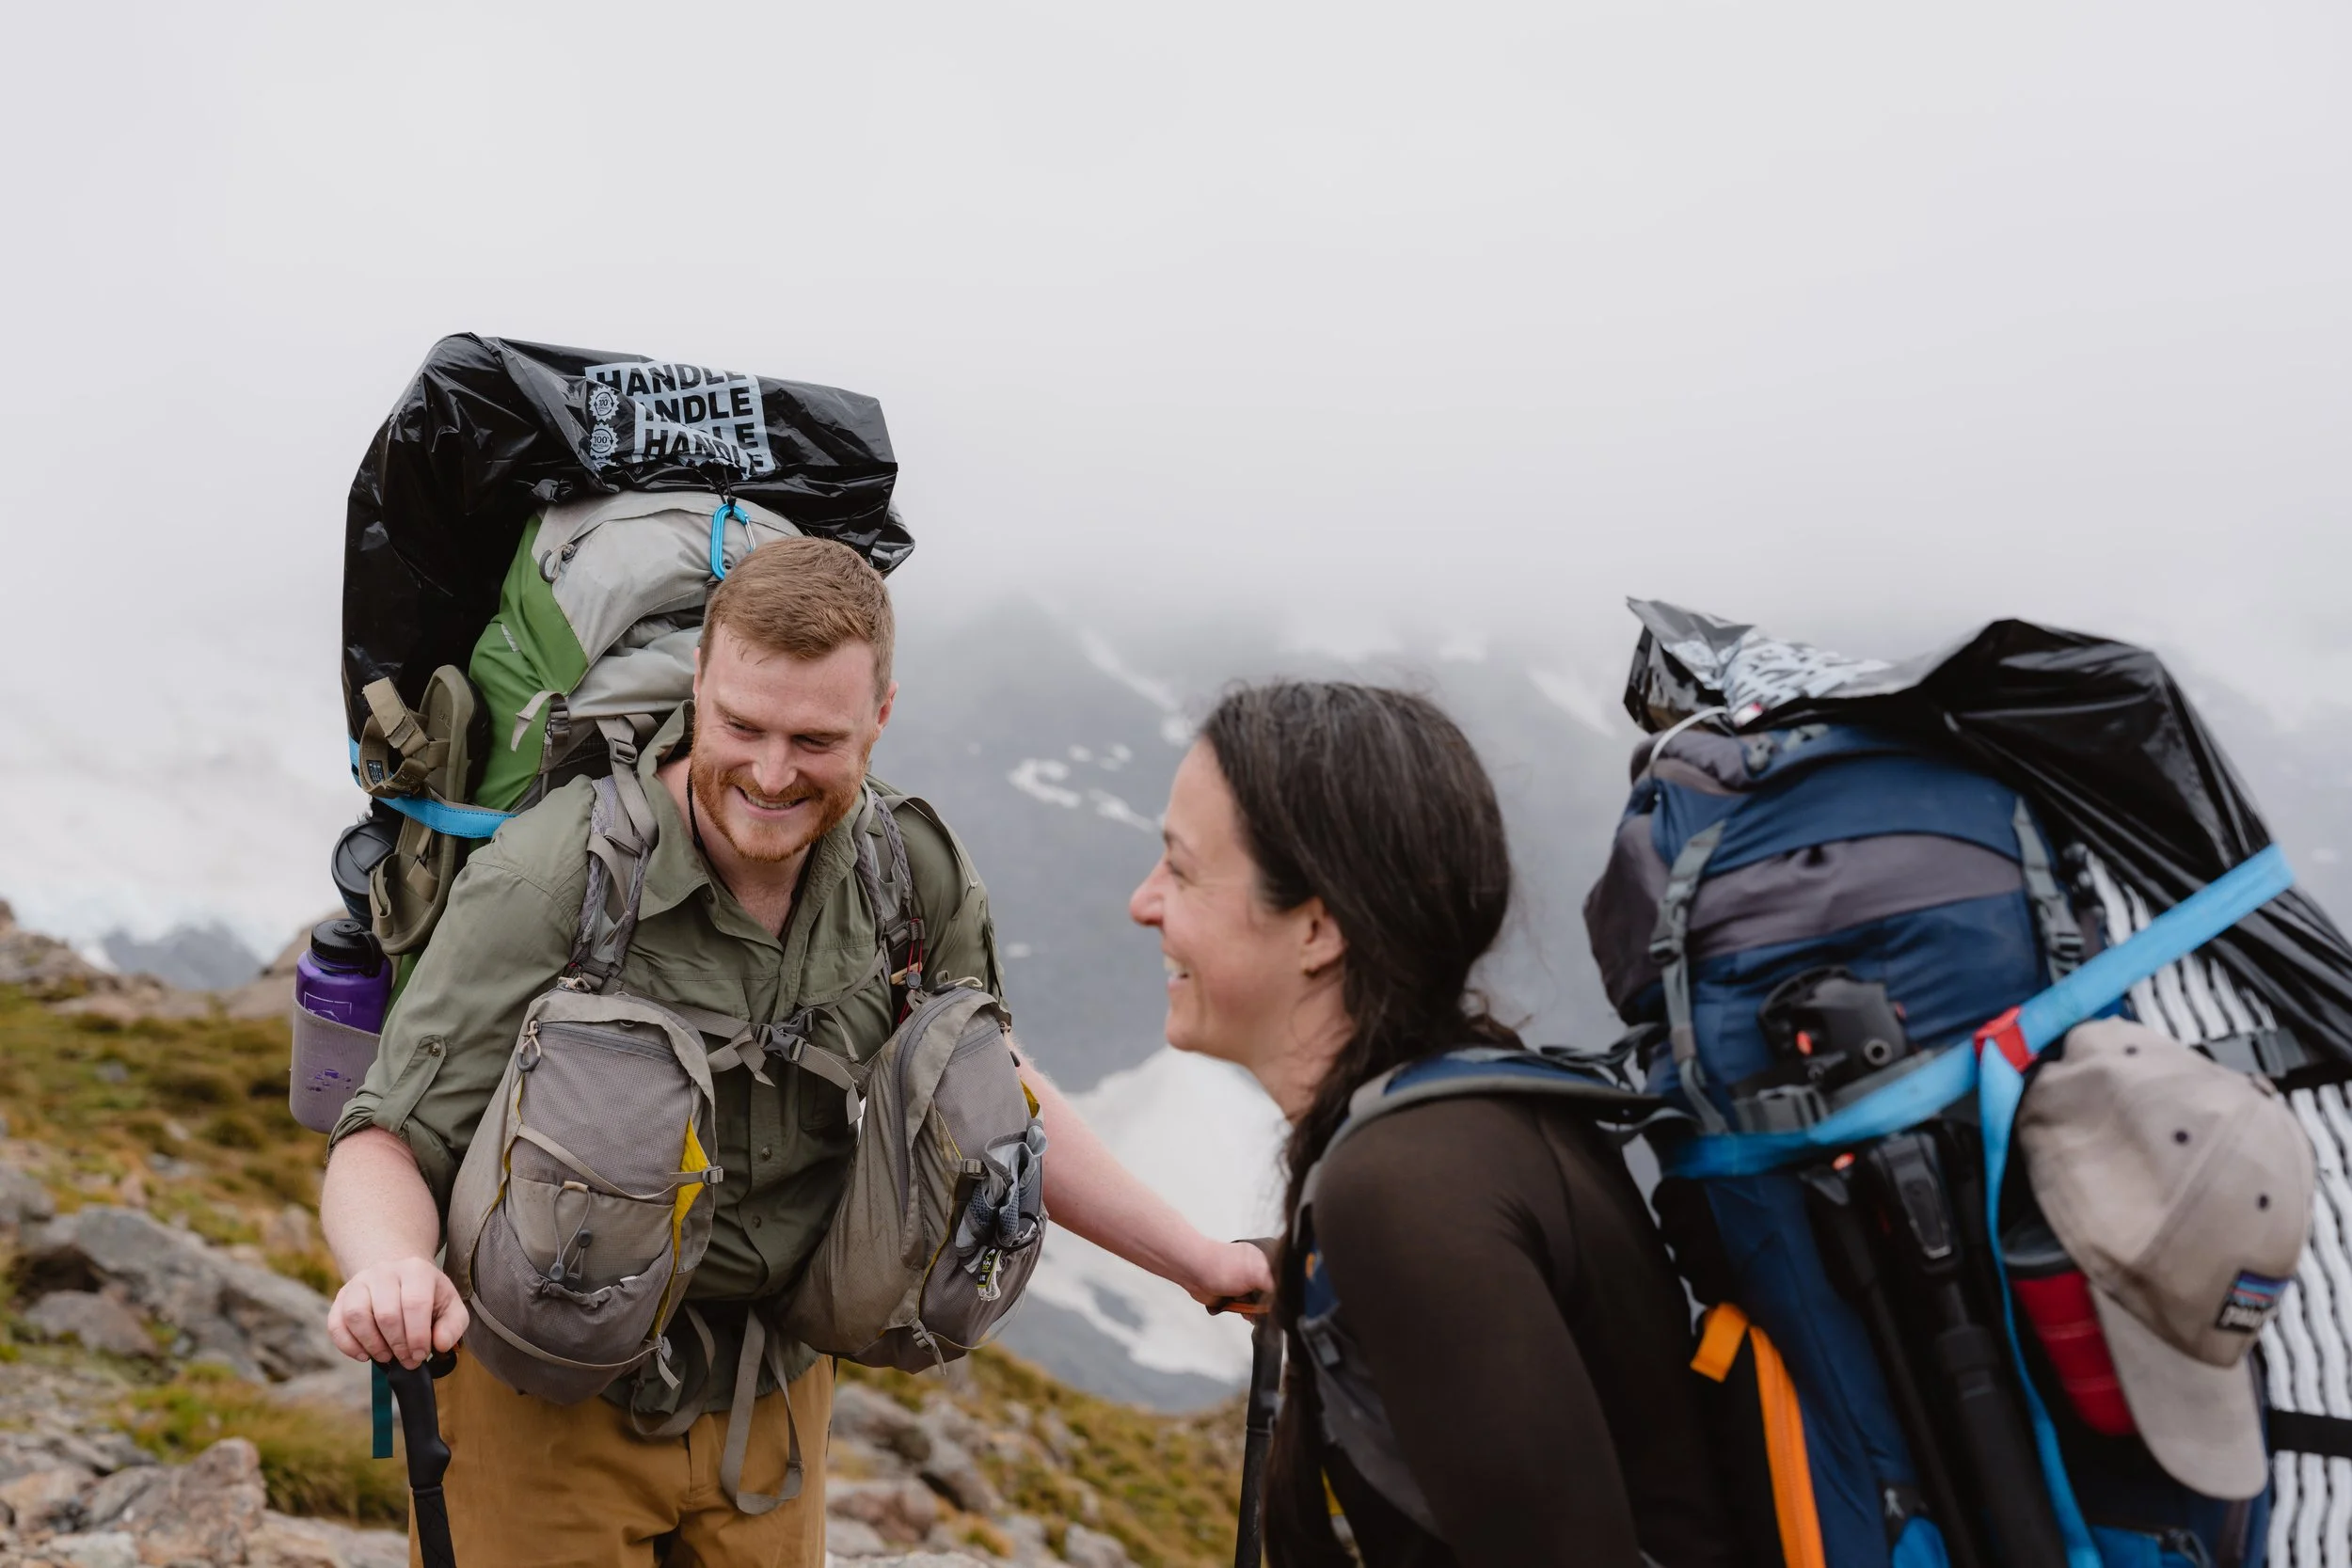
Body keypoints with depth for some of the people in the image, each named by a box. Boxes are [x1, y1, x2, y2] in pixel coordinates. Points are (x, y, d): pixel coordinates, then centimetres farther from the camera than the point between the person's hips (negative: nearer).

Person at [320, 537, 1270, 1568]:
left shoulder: (916, 875, -11)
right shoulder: (543, 884, -25)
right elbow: (389, 1142, -22)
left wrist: (1200, 1261, 4)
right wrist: (388, 1268, -45)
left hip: (773, 1396, 4)